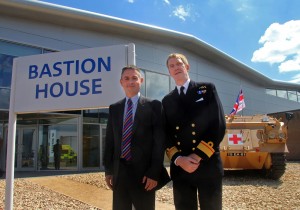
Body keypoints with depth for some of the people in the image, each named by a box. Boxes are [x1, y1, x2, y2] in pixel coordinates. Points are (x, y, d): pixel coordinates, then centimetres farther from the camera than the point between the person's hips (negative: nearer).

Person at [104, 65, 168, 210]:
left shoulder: (153, 106, -1)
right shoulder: (114, 108, 11)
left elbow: (159, 141, -6)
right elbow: (109, 140, 11)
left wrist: (154, 172, -11)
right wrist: (108, 170, 6)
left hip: (143, 171, -3)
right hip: (119, 172, 4)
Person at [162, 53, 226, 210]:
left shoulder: (207, 89, 5)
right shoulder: (167, 100, 13)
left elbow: (218, 125, -5)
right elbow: (166, 135, 8)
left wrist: (198, 155, -11)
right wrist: (179, 159, -9)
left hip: (208, 165, -2)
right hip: (179, 168, 3)